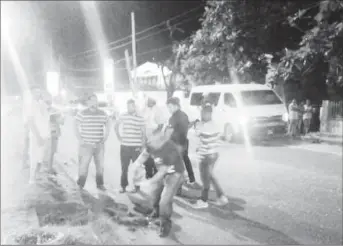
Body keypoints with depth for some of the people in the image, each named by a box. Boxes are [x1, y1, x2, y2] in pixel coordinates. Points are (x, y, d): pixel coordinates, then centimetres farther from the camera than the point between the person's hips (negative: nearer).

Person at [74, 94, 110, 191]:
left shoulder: (103, 114, 7)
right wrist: (80, 139, -8)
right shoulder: (82, 113, -5)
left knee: (100, 165, 9)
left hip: (99, 145, 4)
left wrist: (105, 138, 8)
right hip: (86, 145, -4)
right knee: (83, 165, -4)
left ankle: (100, 184, 21)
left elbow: (107, 126, 17)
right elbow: (76, 127, -3)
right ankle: (80, 185, 7)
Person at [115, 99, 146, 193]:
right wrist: (119, 137, 8)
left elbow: (143, 133, 1)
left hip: (136, 147, -2)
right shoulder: (123, 116, 3)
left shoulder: (140, 118, -2)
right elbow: (116, 127, 18)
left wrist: (142, 145, -6)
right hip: (124, 146, 2)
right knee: (124, 167, 7)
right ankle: (123, 186, 17)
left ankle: (136, 186, 16)